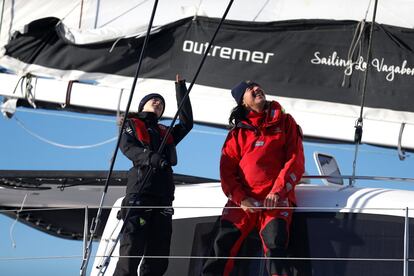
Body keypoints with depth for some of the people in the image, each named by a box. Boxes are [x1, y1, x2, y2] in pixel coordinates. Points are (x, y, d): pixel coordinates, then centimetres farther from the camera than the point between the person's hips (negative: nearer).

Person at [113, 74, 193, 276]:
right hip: (139, 193, -6)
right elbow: (127, 147, -3)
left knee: (158, 258, 1)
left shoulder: (166, 133, 31)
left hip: (163, 197, 6)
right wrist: (151, 157, -23)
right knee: (132, 250, -16)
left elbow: (187, 123, 21)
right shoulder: (131, 125, 15)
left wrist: (181, 88, 23)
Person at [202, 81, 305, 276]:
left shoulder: (285, 123, 14)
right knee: (223, 246, -11)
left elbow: (296, 160, 4)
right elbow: (227, 171, 10)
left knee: (275, 247, -20)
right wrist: (241, 199, -8)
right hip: (242, 201, 2)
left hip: (276, 200, -2)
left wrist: (278, 192, -10)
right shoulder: (237, 133, 16)